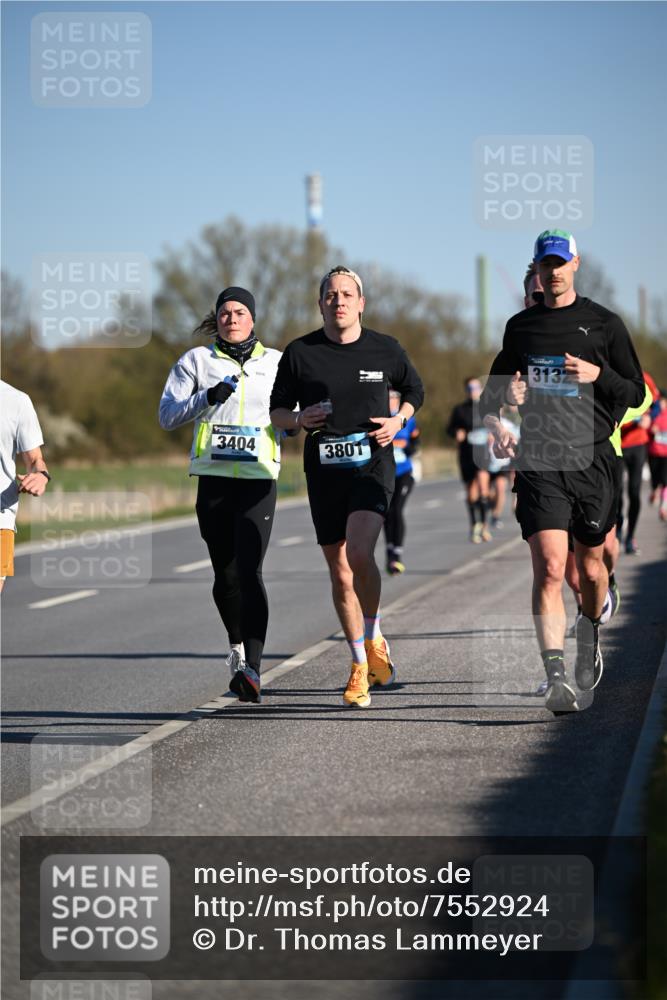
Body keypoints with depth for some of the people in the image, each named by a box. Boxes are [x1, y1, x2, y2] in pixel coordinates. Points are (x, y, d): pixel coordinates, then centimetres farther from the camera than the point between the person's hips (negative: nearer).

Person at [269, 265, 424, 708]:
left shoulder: (385, 349, 3)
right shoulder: (299, 353, 2)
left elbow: (415, 388, 20)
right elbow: (277, 410, 10)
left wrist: (399, 420, 1)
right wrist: (299, 419, -11)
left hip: (373, 465, -2)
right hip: (324, 470, 2)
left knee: (359, 552, -24)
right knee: (340, 572, 5)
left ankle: (374, 640, -1)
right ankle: (360, 666, 19)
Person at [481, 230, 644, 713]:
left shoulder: (604, 324, 5)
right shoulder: (520, 326, 12)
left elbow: (636, 392, 6)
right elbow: (496, 385, 24)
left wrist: (598, 375, -13)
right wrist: (495, 422, 4)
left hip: (592, 459, 0)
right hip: (538, 461, 0)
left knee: (590, 567, 11)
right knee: (549, 568, -14)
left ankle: (590, 635, 44)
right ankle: (557, 677, -20)